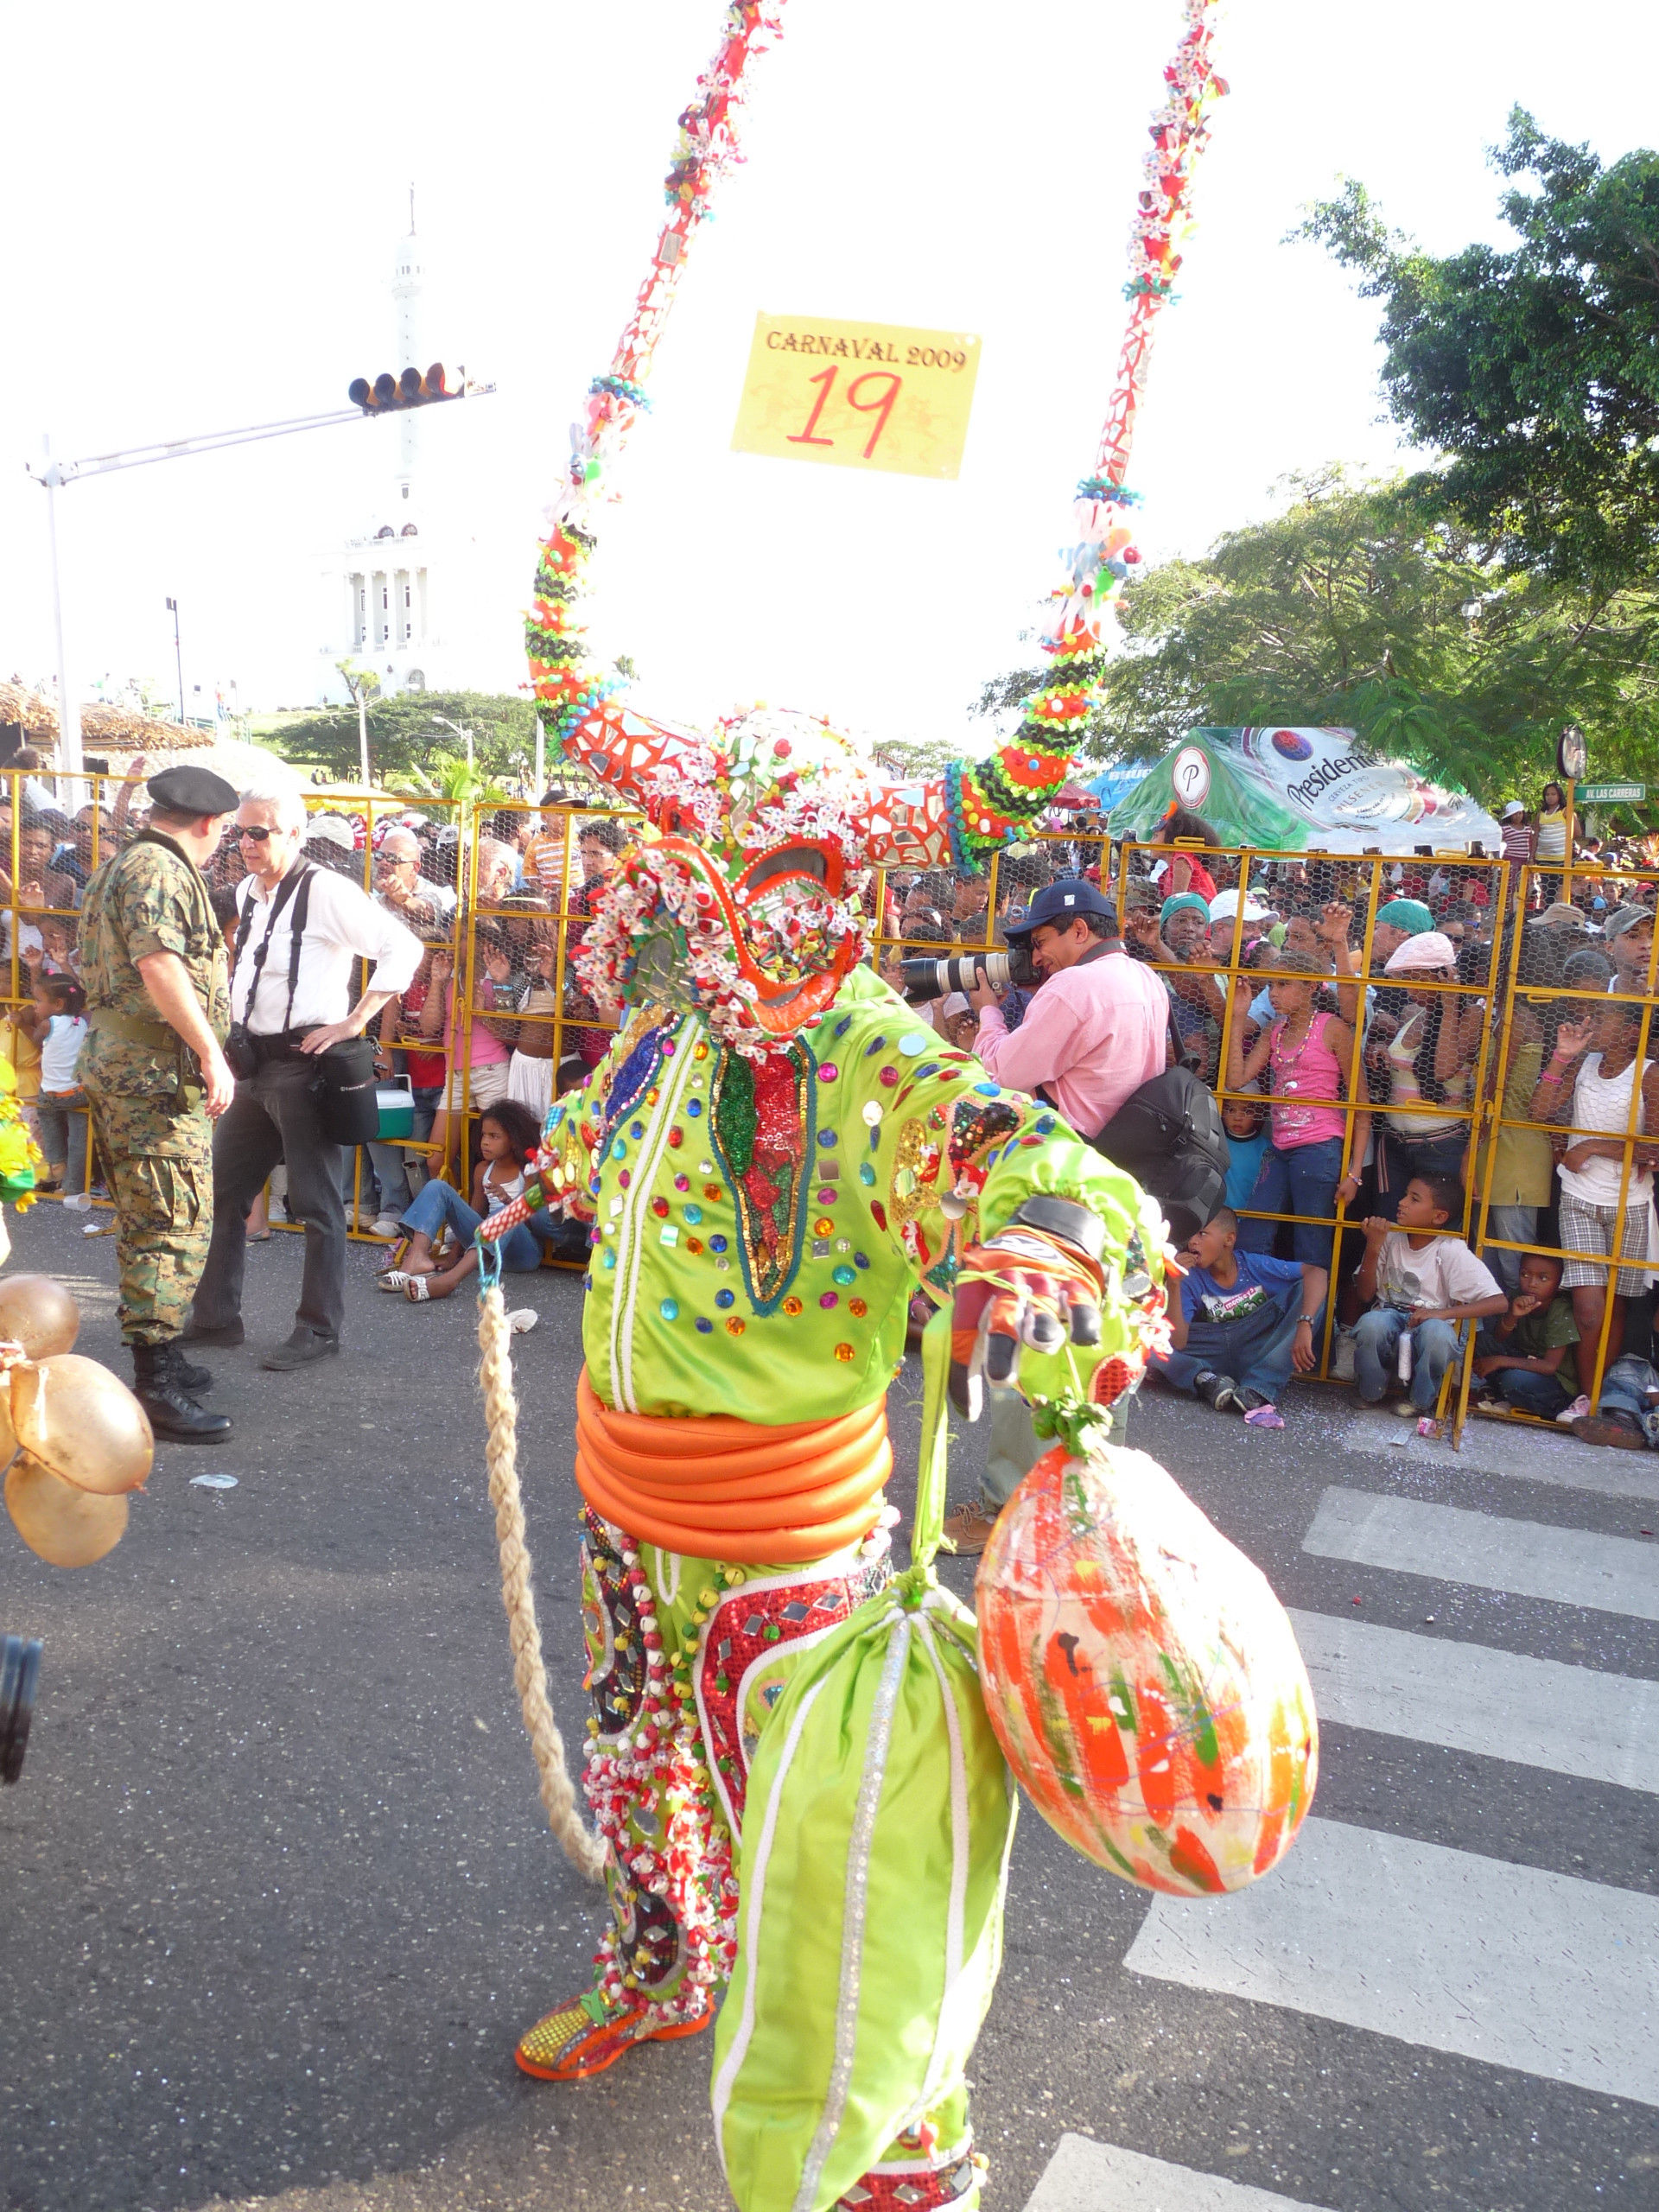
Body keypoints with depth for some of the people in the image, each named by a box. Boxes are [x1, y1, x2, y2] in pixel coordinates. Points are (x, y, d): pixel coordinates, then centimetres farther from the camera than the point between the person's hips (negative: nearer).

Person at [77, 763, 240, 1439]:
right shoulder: (159, 869, -12)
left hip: (123, 1070, 11)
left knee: (147, 1224, 17)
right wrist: (211, 1052, -27)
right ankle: (154, 1388, -8)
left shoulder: (122, 866, 22)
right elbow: (160, 964, -25)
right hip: (155, 1072, -11)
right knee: (175, 1226, -10)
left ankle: (157, 1360, 28)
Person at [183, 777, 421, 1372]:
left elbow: (404, 948, -18)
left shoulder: (326, 891, -13)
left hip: (304, 1063, -9)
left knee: (316, 1204, 0)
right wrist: (236, 1043, 18)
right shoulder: (246, 893, 13)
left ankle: (319, 1329, 10)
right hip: (254, 1063, 9)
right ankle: (216, 1317, 25)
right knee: (222, 1190, 13)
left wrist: (354, 1022, -19)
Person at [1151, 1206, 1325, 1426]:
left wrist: (1304, 1324, -30)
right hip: (1212, 1363, -1)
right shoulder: (1191, 1279, -6)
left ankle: (1257, 1389, -28)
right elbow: (1177, 1343, -15)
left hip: (1261, 1359, 1)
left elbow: (1317, 1273, -15)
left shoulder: (1255, 1266, -6)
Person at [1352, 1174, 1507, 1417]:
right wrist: (1373, 1248, -16)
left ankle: (1419, 1399, -5)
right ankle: (1373, 1393, -3)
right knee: (1371, 1323, -33)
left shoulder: (1451, 1251, -12)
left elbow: (1499, 1302, -17)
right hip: (1390, 1322, 2)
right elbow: (1366, 1293, -1)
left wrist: (1441, 1313, -27)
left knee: (1436, 1332, -36)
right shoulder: (1391, 1237, -4)